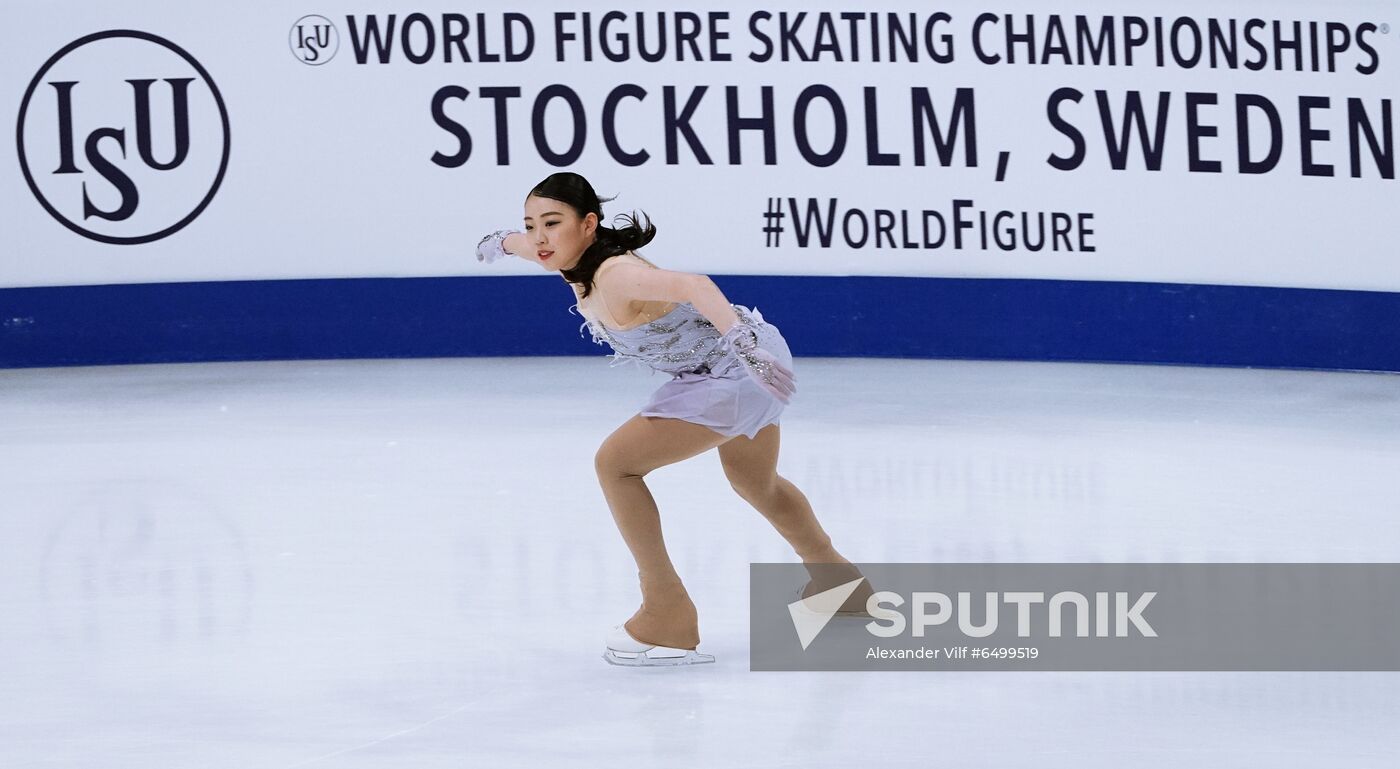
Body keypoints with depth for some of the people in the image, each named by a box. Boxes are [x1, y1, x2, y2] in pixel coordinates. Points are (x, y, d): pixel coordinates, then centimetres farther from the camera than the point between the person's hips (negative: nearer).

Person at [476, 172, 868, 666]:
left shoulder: (615, 278, -32)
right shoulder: (575, 255, -6)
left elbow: (692, 286, -49)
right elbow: (535, 245, 19)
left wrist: (738, 335, -64)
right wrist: (503, 242, 39)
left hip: (735, 376, -10)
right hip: (724, 372, 10)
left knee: (616, 462, -15)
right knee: (755, 483, 33)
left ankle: (667, 611, -6)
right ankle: (836, 577, 57)